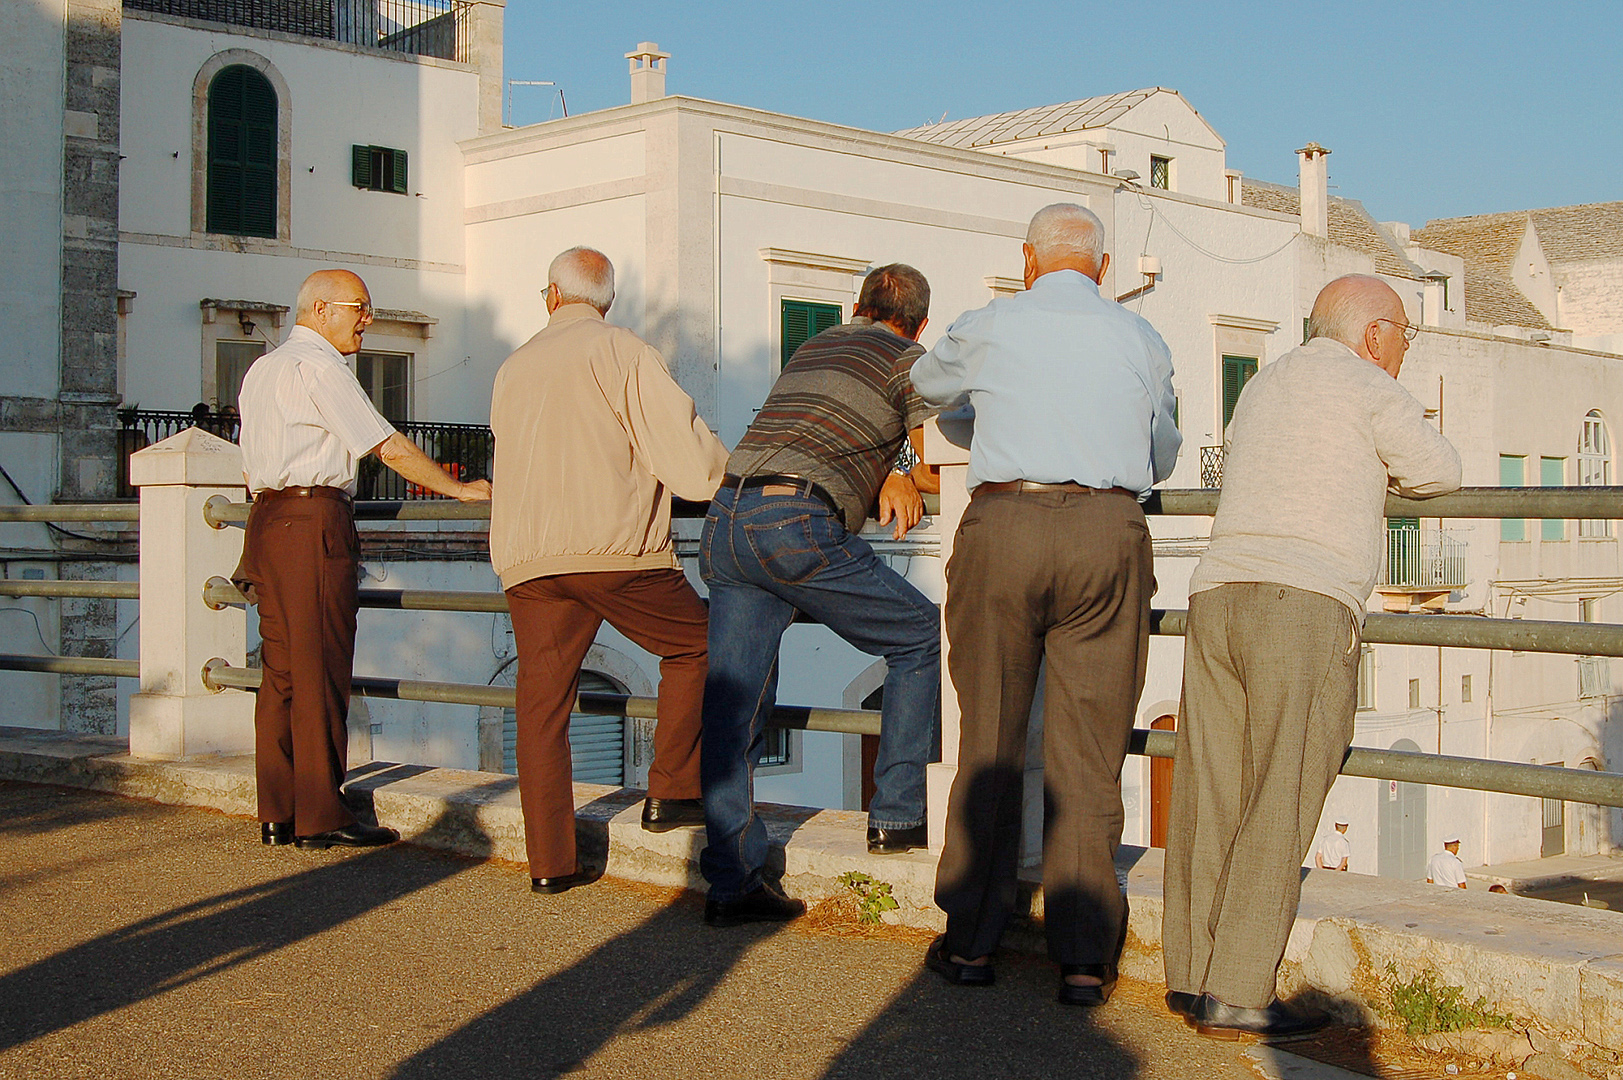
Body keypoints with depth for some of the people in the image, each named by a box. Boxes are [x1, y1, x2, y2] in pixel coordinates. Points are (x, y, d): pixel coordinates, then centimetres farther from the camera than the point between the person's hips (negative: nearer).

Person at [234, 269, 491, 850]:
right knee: (321, 671, -6)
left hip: (266, 518, 9)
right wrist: (461, 489, -4)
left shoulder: (261, 370, 21)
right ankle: (320, 817, -4)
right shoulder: (320, 366, -8)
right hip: (315, 523, -9)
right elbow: (389, 447, -11)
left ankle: (277, 814, 11)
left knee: (281, 670, 9)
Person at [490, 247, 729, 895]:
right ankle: (672, 793, 9)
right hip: (613, 546, -5)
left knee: (543, 702, 6)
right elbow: (681, 446, -3)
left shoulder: (512, 369, 22)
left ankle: (550, 861, 5)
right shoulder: (619, 350, 3)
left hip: (524, 559, 5)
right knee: (695, 646, 14)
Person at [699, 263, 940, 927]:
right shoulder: (909, 360, 10)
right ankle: (896, 816, 12)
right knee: (922, 639, 11)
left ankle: (730, 879, 5)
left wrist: (889, 474, 17)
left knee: (733, 700, 6)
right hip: (796, 527, -7)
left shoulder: (813, 347, 30)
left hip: (724, 520, 7)